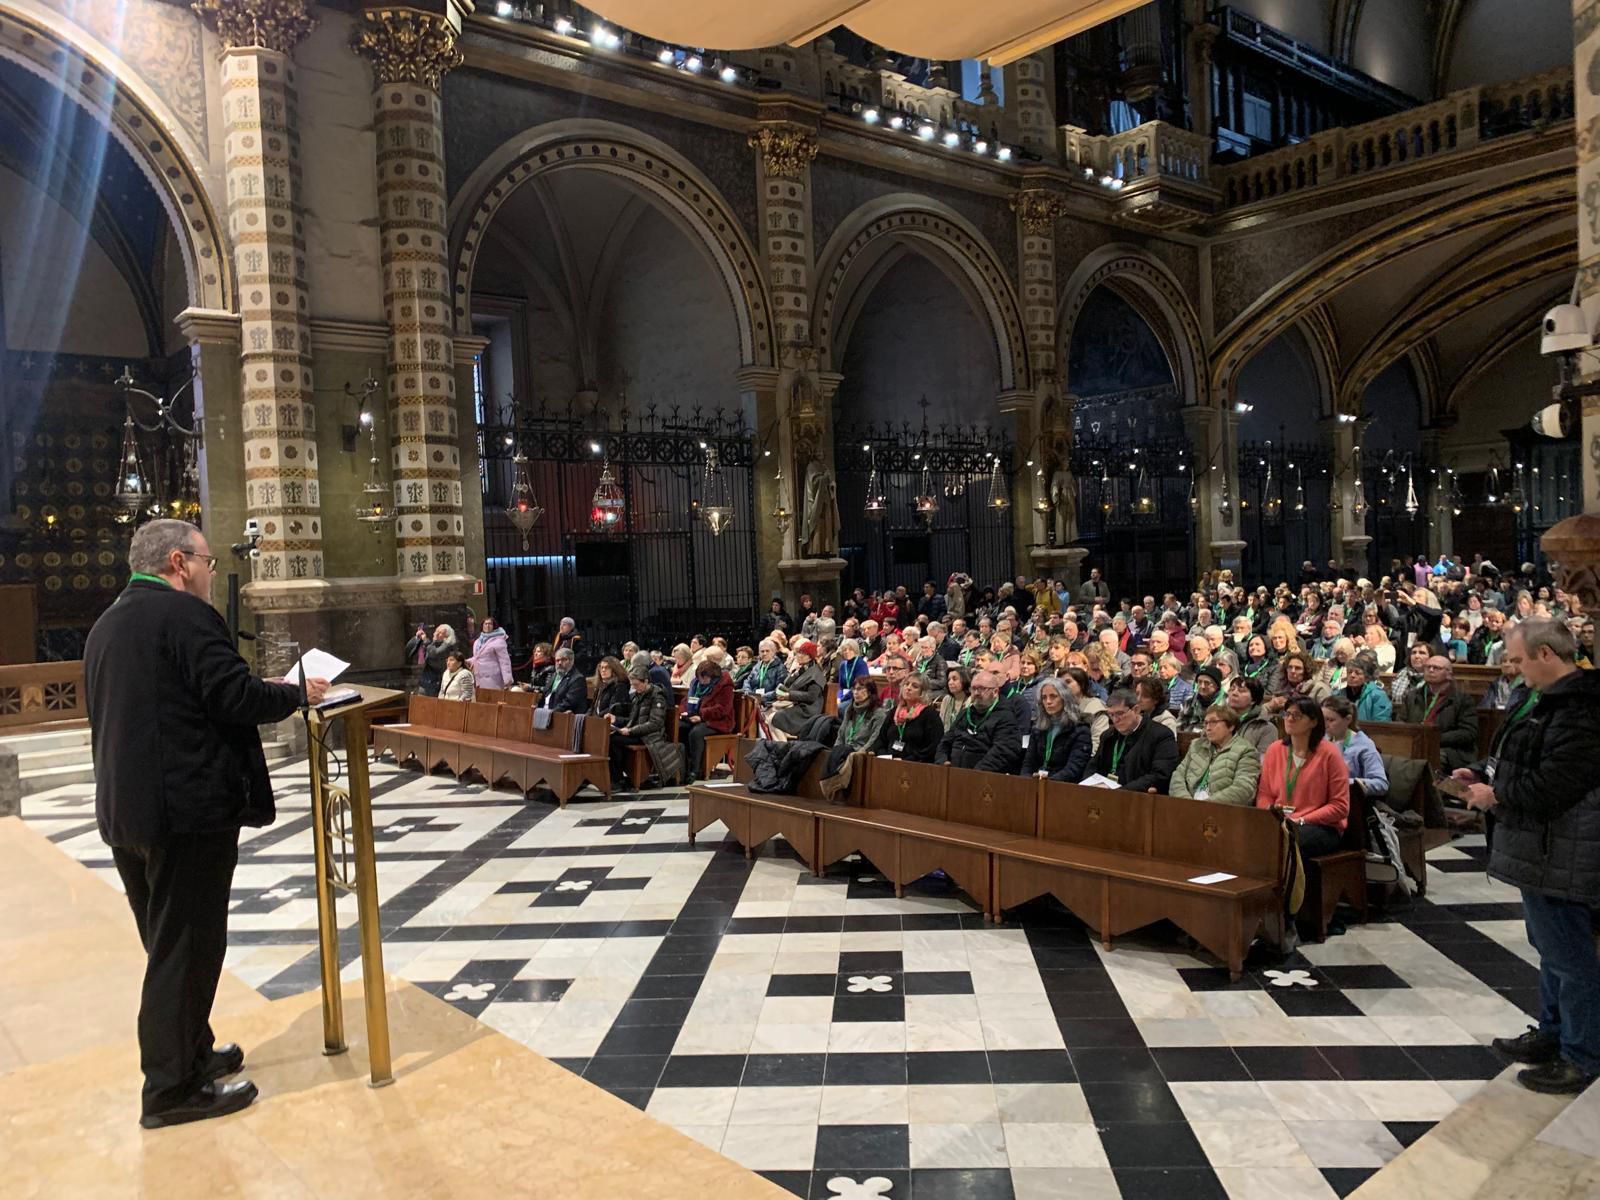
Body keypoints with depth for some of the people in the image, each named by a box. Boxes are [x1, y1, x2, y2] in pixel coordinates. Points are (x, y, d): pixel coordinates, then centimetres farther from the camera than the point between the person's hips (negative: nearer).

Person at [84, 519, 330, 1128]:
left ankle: (191, 1052, 32)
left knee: (169, 943, 19)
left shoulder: (106, 625, 15)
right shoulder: (185, 614, -14)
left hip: (126, 809, 9)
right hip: (187, 809, -9)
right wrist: (297, 693, -4)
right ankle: (172, 1088, 9)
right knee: (187, 946, 1)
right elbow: (233, 696, -21)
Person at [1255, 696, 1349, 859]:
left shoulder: (1329, 753, -4)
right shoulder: (1274, 749, 9)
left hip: (1322, 827, -4)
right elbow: (1264, 794, 14)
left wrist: (1301, 821, -13)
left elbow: (1340, 806, -6)